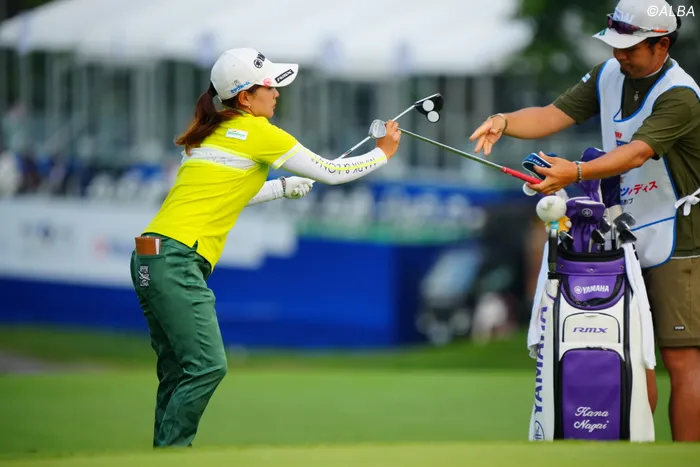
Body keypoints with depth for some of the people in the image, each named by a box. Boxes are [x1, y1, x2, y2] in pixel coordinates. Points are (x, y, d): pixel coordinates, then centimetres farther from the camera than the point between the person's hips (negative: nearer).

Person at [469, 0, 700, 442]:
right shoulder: (609, 75, 4)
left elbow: (637, 153, -32)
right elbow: (553, 115, -2)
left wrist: (575, 172, -46)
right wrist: (504, 122, -21)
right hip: (626, 238, 8)